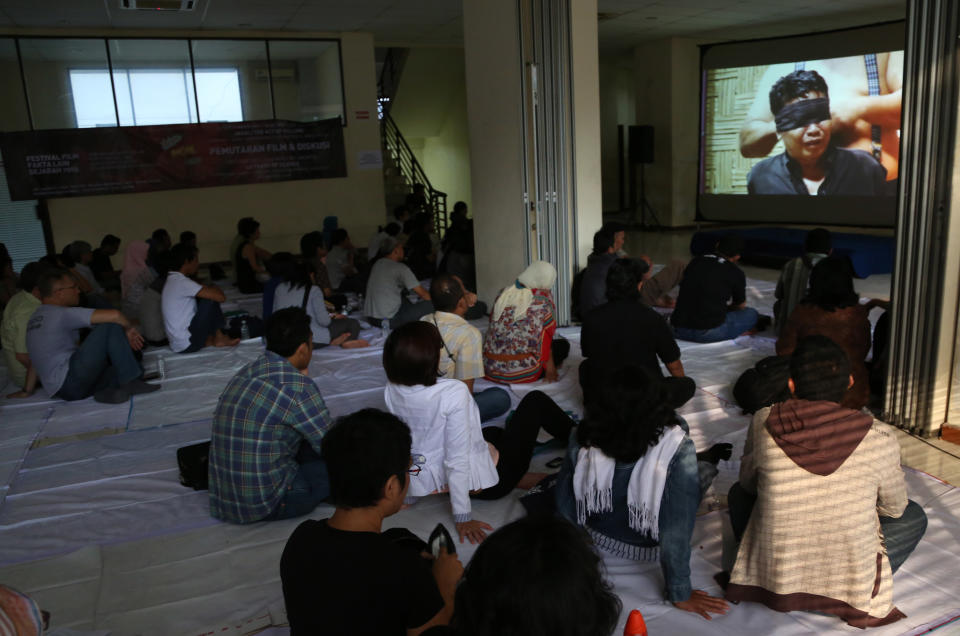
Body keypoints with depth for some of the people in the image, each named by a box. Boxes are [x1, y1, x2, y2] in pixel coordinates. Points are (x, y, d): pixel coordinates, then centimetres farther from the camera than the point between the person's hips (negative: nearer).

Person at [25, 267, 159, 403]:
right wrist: (129, 329, -2)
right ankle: (132, 383, -16)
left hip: (59, 390, 11)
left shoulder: (36, 316, 20)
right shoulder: (62, 314, -13)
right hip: (71, 384, -11)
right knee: (111, 326, -13)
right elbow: (114, 315, -22)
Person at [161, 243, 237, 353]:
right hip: (188, 344, -10)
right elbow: (221, 297, -21)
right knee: (211, 299, -9)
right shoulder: (182, 282, -18)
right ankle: (218, 338, 5)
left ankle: (208, 340, 8)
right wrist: (214, 287, 1)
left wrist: (209, 288, 8)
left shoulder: (172, 280, 11)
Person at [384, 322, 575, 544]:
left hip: (437, 482, 6)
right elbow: (458, 459, -29)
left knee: (494, 432, 38)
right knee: (535, 400, 14)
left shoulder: (391, 392, -12)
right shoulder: (453, 393, -32)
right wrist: (462, 517, -21)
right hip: (489, 482, -6)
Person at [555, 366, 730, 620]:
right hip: (647, 545, -2)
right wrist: (680, 594, -16)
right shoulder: (677, 449, -35)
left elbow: (565, 500, -12)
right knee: (705, 464, 17)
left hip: (599, 535, 3)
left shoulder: (583, 439, -26)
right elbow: (677, 529, -30)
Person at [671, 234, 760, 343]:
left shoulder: (695, 262, 12)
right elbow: (740, 306, 17)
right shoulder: (736, 273, -1)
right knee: (751, 314, 15)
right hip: (709, 333, -5)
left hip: (678, 331, 5)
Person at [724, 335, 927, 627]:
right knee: (913, 516, 24)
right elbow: (894, 508, 3)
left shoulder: (764, 423, -14)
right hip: (853, 589, 0)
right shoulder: (879, 437, -16)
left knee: (739, 493, 27)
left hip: (774, 581, 1)